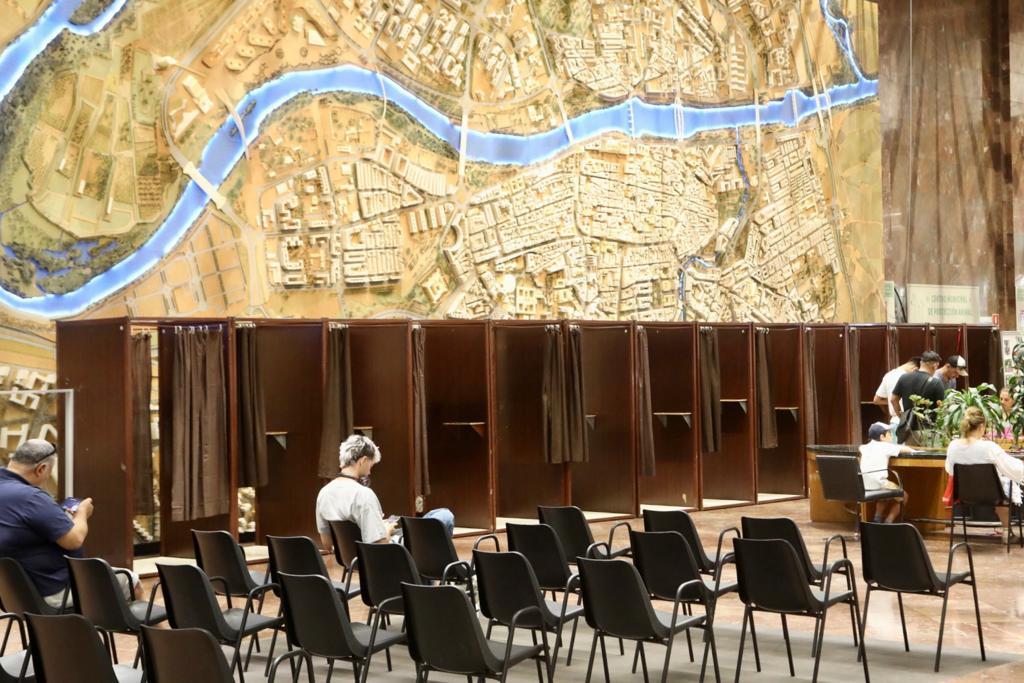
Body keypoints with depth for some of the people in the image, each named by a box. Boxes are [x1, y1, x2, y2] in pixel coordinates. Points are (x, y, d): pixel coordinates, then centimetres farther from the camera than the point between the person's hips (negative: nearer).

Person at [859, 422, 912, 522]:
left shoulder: (866, 447, 13)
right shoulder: (885, 446, -2)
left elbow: (860, 448, 37)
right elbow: (905, 449, 6)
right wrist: (912, 451, 28)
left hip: (864, 487, 6)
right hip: (878, 484, -6)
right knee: (903, 496, 19)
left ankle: (878, 518, 29)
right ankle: (888, 521, 13)